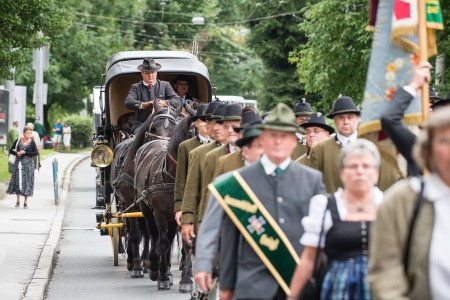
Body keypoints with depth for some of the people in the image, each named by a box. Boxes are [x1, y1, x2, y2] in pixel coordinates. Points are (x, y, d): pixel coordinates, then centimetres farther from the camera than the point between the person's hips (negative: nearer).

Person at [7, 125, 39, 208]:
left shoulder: (32, 142, -1)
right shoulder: (18, 141, 4)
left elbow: (36, 153, -9)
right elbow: (11, 150, 10)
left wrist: (25, 153, -14)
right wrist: (17, 153, -10)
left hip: (28, 163, -2)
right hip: (19, 162, 2)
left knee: (27, 181, -3)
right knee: (17, 180, 2)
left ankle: (25, 202, 4)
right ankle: (18, 201, 13)